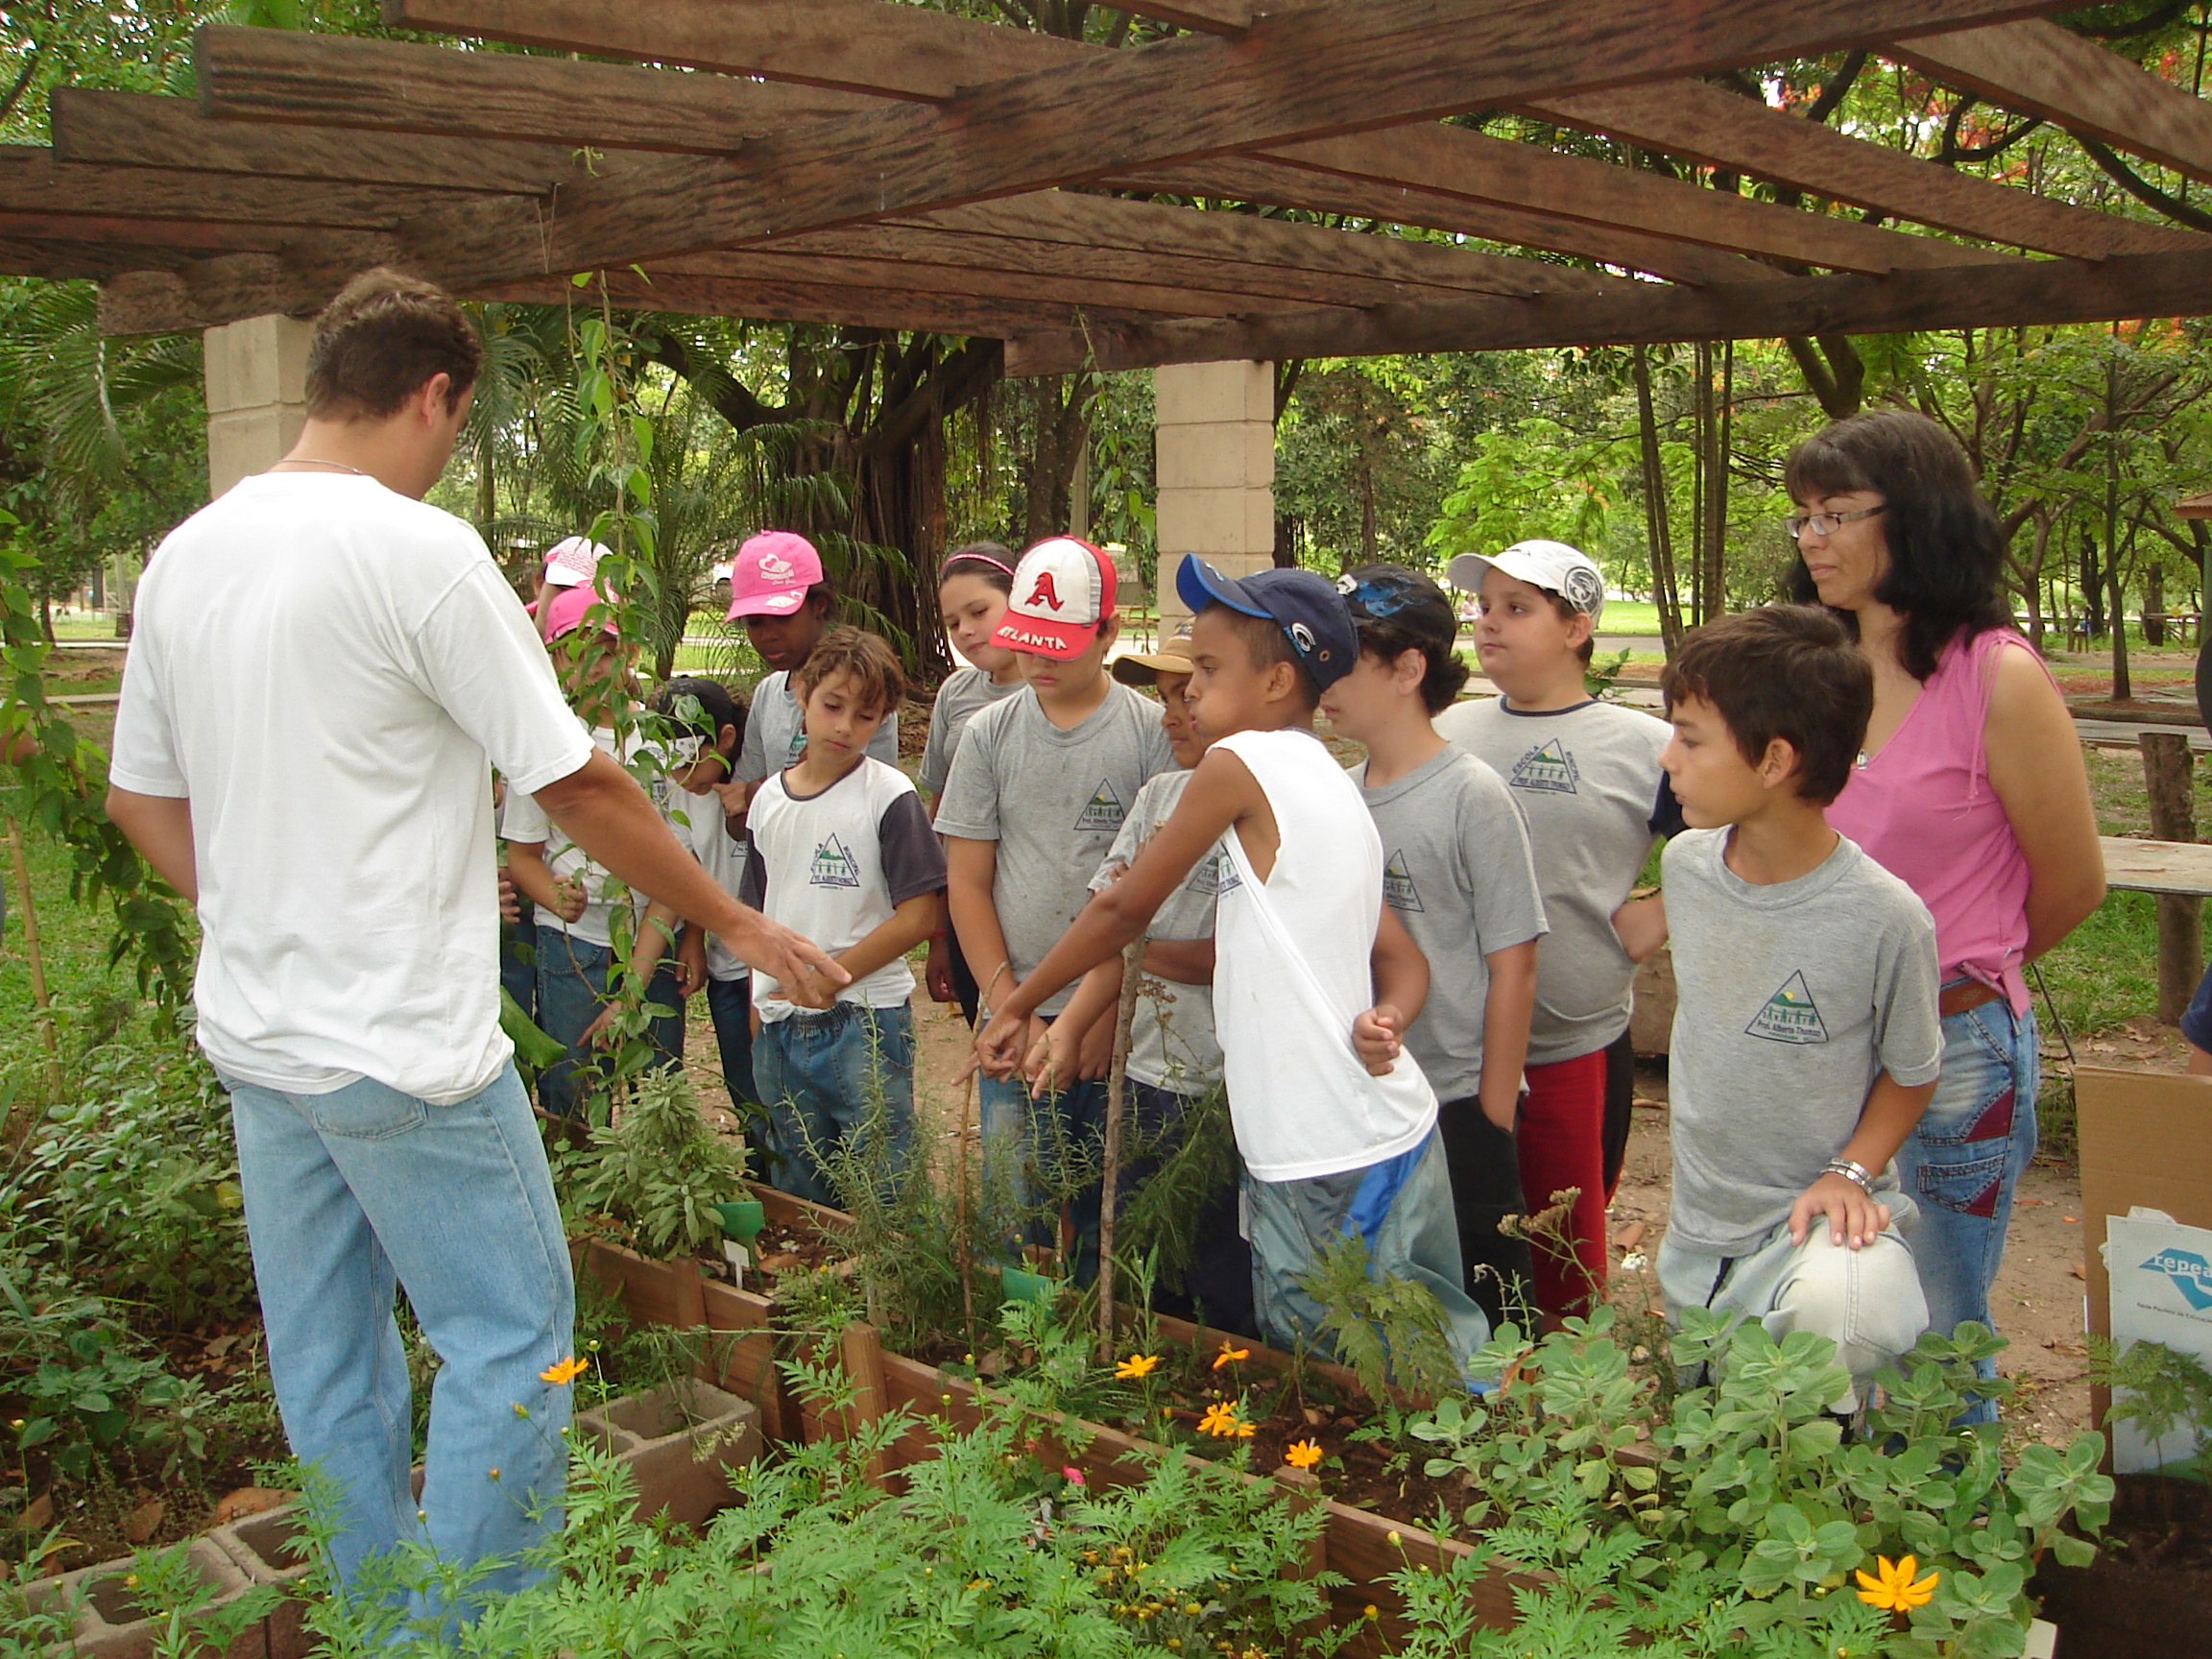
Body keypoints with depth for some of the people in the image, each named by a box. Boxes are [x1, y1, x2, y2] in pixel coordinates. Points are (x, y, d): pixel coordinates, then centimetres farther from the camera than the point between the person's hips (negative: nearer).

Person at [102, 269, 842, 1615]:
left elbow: (139, 797, 14)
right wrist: (737, 922, -4)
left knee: (327, 1356, 18)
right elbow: (579, 786, -13)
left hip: (252, 1036, 8)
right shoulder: (420, 552, -16)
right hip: (404, 1047, -8)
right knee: (513, 1337, 6)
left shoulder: (187, 555, 7)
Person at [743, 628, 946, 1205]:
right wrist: (758, 1003, 7)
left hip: (864, 1025, -5)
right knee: (796, 1195, 18)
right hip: (778, 1028, 6)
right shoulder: (768, 800, 8)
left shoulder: (889, 795, -8)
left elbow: (920, 915, -13)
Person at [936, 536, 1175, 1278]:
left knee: (1111, 1223, 6)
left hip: (1122, 1028, -2)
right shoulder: (990, 733, 6)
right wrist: (1010, 1010, -4)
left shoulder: (1153, 733, -2)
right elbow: (968, 884, 5)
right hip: (1015, 1025, 2)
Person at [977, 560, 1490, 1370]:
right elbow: (1405, 963, 13)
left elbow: (1124, 908, -3)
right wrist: (1386, 1020, -8)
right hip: (1400, 1135, 9)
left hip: (1328, 1166, -9)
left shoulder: (1239, 763, -10)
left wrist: (1016, 1006, 9)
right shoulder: (1336, 788, 16)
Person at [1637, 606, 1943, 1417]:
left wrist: (1849, 1173, -17)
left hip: (1818, 1220, -5)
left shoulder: (1885, 917, -20)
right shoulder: (1685, 864, -5)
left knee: (1835, 1312, -38)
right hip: (1697, 1230, 6)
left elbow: (1911, 1073, -6)